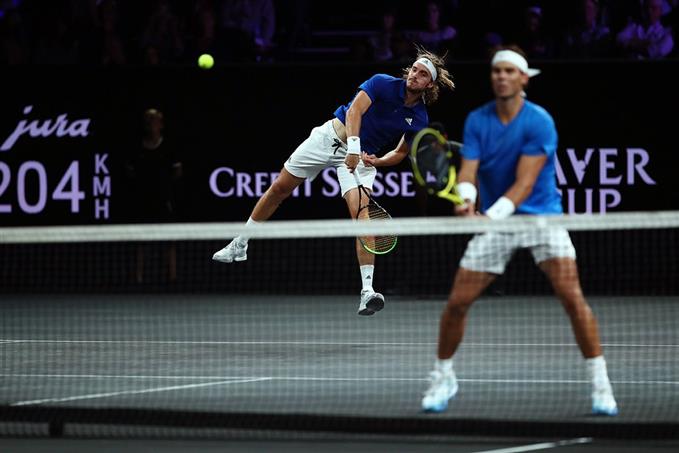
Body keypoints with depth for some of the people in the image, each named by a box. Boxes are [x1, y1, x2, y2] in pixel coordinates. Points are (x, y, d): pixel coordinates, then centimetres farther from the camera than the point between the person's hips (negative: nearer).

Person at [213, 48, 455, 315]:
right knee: (280, 188, 8)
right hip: (333, 135, 0)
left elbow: (401, 153, 8)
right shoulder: (383, 84, -14)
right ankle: (240, 245, 27)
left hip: (363, 156, 0)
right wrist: (354, 145, -37)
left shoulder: (419, 120, -5)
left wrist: (377, 161, -12)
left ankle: (367, 291, -23)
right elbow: (355, 111, -23)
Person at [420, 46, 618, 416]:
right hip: (493, 220, 3)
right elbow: (468, 171, -10)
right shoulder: (477, 121, -2)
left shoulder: (539, 122, -15)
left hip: (541, 215, -3)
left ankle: (600, 385, -12)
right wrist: (466, 201, -33)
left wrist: (492, 216, -35)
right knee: (457, 302, -2)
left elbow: (524, 184, -21)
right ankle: (442, 378, 20)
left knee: (571, 296, -19)